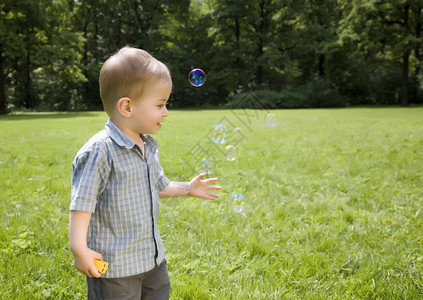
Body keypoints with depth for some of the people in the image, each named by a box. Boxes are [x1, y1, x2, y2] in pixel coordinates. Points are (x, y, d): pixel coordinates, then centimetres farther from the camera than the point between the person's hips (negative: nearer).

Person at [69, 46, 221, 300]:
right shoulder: (100, 151, -22)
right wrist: (79, 249, -22)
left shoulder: (149, 146, 5)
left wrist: (187, 189, 14)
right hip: (114, 264, -8)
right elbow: (82, 202, -21)